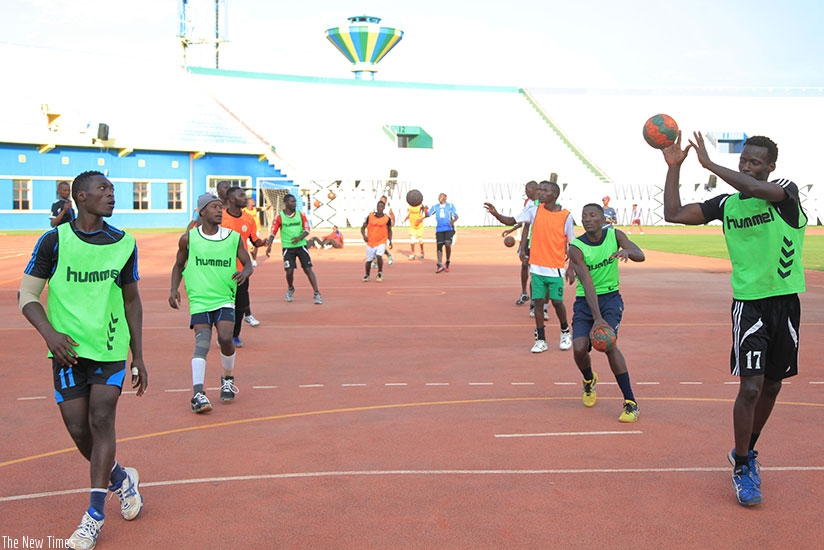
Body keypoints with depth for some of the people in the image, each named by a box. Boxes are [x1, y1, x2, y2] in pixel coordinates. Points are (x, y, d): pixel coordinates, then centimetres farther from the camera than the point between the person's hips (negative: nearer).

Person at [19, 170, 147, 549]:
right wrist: (50, 333, -19)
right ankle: (121, 478, 29)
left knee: (101, 421, -9)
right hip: (69, 349, 0)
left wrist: (138, 357, 11)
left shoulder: (124, 243, 3)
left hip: (111, 348, 1)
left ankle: (95, 513, 2)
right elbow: (27, 295, -2)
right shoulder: (55, 240, -5)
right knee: (78, 429, 0)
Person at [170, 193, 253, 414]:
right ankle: (198, 394, -18)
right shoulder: (189, 238, 2)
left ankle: (228, 379, 14)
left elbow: (247, 263, 9)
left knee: (225, 338, -14)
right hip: (199, 299, -1)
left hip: (225, 299, 1)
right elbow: (178, 265, 15)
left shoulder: (234, 237, 3)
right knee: (202, 343, -15)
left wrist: (245, 272, -15)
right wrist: (174, 289, 2)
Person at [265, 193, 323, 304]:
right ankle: (290, 289, 26)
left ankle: (317, 294, -5)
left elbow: (307, 230, -1)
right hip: (287, 247, -1)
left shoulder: (301, 214, 0)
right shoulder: (279, 216, -3)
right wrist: (269, 245, -13)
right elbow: (273, 232, -1)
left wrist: (300, 238, -21)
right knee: (289, 271, -6)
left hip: (301, 245, 1)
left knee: (308, 269, -7)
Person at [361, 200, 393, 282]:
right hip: (370, 242, 2)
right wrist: (364, 235, -16)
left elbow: (389, 230, 11)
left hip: (381, 242, -2)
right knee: (369, 260, 10)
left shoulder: (387, 218, -3)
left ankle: (380, 273, 2)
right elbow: (363, 227, 3)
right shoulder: (370, 216, -3)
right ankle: (367, 275, 35)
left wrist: (390, 241, 1)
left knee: (379, 256, -23)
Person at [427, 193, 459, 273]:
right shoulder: (435, 207, 15)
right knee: (439, 246, -3)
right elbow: (428, 214, 10)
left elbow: (456, 216, 3)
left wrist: (453, 221, -19)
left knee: (447, 244, -18)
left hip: (449, 229, -3)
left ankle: (447, 263, 0)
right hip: (439, 229, 3)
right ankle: (440, 265, -1)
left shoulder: (450, 205, 6)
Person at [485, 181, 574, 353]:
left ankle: (565, 332, 27)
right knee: (538, 301, 1)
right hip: (537, 266, 2)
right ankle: (540, 340, 10)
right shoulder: (534, 211, 1)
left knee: (557, 301, 1)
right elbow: (511, 221, 0)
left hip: (556, 268, -2)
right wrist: (496, 214, -19)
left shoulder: (566, 216, -5)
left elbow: (572, 243, 2)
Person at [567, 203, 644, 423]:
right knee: (579, 348, -16)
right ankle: (589, 380, 22)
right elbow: (588, 284, -23)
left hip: (610, 297, 0)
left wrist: (627, 251, -37)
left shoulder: (614, 235, -4)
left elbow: (641, 256, -12)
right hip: (585, 301, 0)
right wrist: (597, 318, -32)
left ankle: (631, 402, -15)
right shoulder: (576, 247, -14)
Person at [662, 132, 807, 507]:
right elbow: (674, 214, 0)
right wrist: (673, 168, -5)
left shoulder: (785, 191, -7)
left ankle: (746, 452, 34)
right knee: (750, 386, -11)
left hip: (786, 302, 0)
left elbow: (757, 190, -30)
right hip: (749, 303, 0)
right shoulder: (726, 204, 2)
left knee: (771, 386, 13)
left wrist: (710, 164, -24)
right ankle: (742, 469, 2)